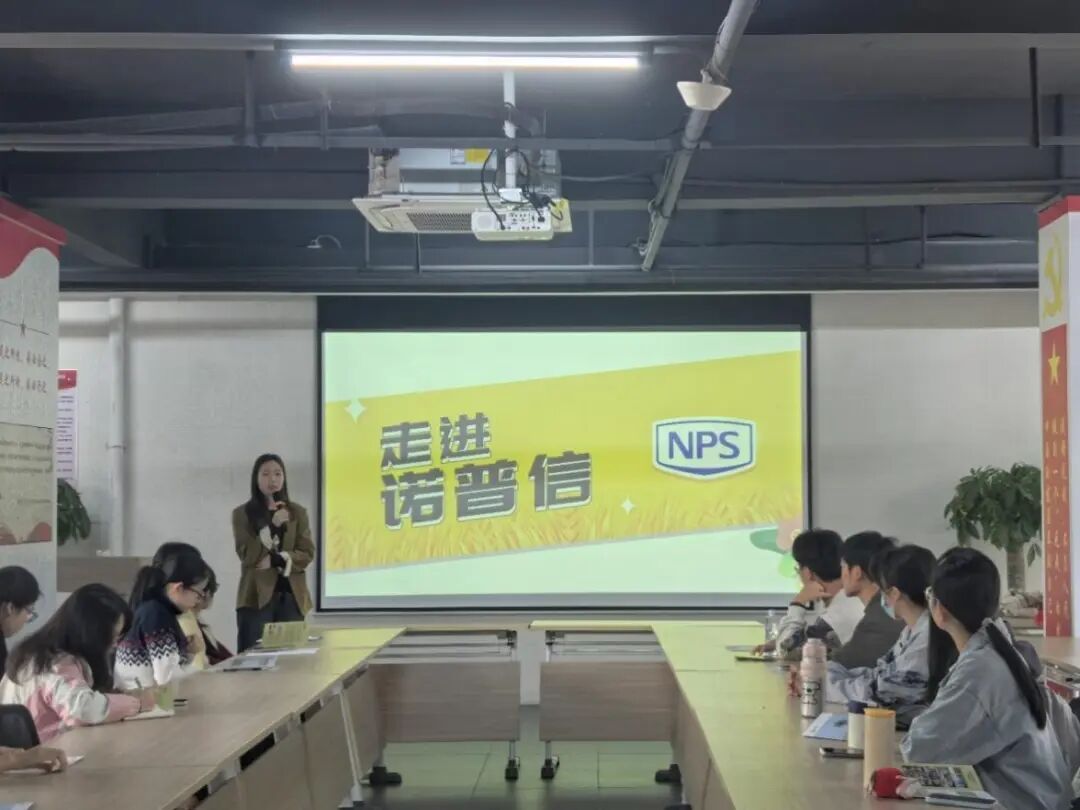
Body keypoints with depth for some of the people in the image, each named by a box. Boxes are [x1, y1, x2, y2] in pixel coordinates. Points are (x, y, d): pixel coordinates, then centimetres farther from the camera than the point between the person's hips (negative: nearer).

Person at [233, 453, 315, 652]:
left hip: (291, 595, 2)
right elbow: (247, 555, -5)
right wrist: (272, 526, -14)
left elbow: (307, 554, 4)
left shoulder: (297, 512, 12)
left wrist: (276, 560, -10)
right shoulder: (242, 514, 5)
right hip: (257, 596, -2)